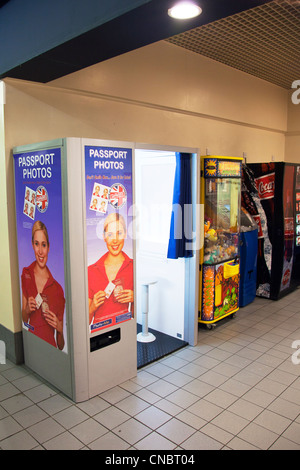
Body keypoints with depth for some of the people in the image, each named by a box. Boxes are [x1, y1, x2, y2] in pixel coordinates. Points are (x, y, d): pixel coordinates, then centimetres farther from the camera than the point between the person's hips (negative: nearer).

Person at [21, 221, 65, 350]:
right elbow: (24, 320, 11)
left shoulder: (57, 289, -4)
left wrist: (59, 328, -15)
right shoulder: (26, 274, 3)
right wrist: (27, 310, -7)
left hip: (50, 346, -1)